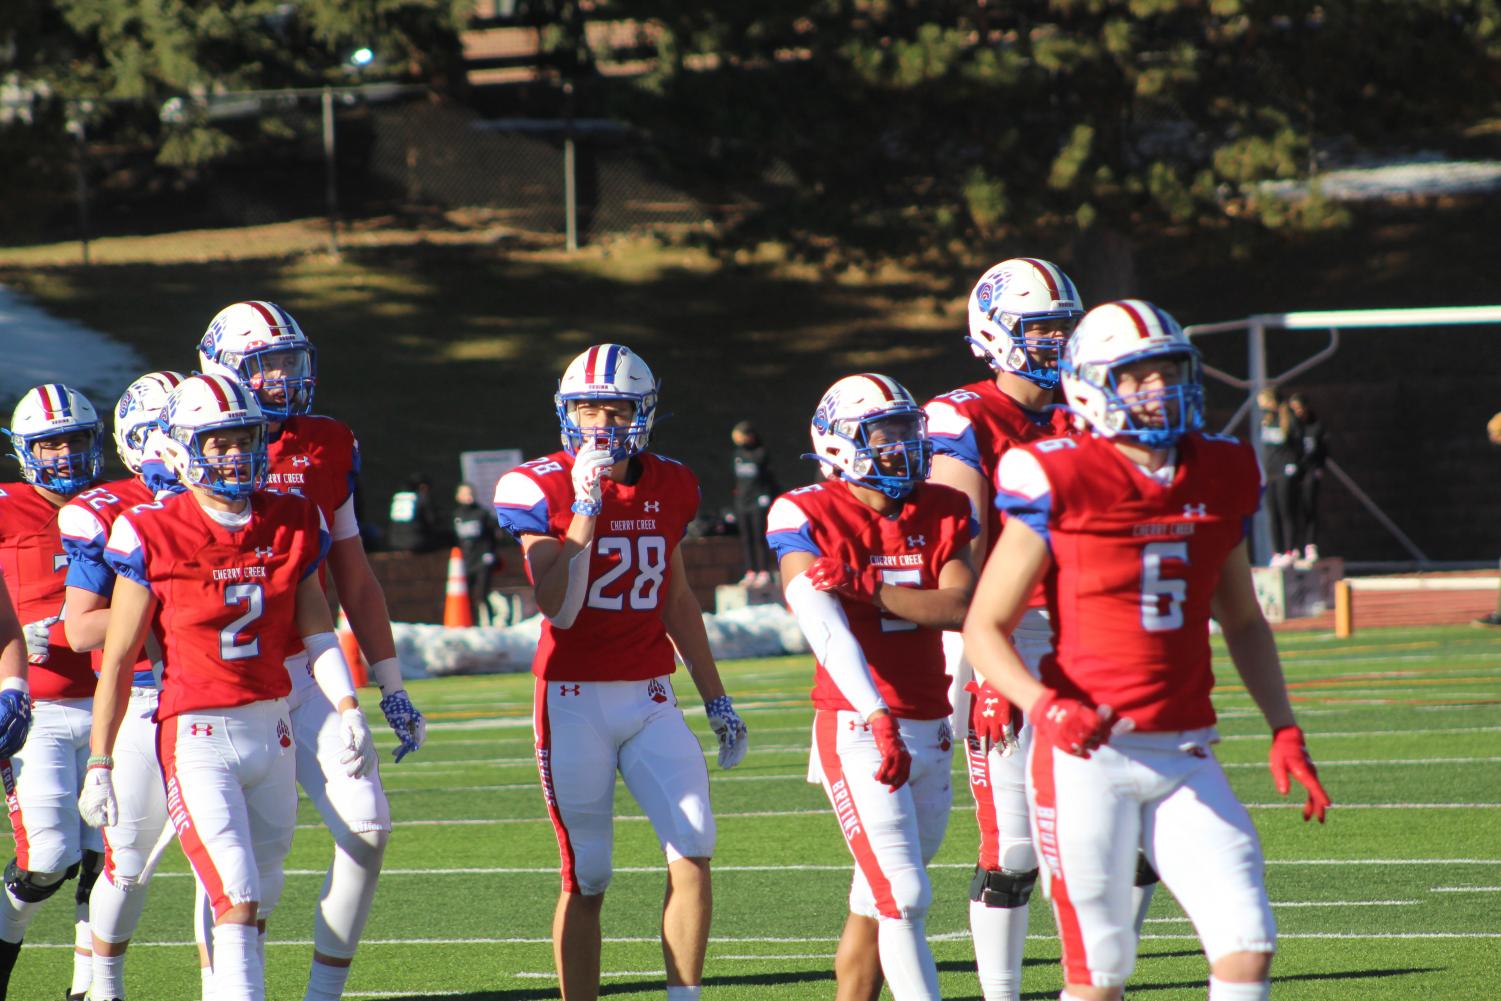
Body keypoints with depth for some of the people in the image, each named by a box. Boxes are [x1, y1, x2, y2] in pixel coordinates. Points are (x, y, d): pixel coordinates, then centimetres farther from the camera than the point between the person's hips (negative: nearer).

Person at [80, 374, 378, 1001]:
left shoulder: (292, 523, 6)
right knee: (237, 901, -16)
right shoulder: (154, 535, -8)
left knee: (257, 904, 10)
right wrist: (99, 764, -2)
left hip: (273, 728, 5)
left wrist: (347, 708, -7)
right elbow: (117, 658, -3)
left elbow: (316, 631, 9)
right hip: (196, 736, -5)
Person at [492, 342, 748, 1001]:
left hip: (651, 699, 4)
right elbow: (558, 608, -16)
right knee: (586, 880, 0)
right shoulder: (543, 489, -7)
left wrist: (716, 699, 21)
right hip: (574, 699, -4)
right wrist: (585, 509, -21)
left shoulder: (668, 488, 8)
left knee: (693, 849, -12)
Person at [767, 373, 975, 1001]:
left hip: (929, 730, 6)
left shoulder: (942, 512, 8)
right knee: (904, 897, -13)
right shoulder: (807, 518, -8)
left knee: (876, 904, 12)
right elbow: (826, 629, -20)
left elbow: (960, 608, -6)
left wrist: (866, 586, -18)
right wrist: (878, 720, -32)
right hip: (855, 730, -6)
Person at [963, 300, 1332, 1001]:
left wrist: (1283, 729, 12)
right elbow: (984, 628, -6)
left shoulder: (1219, 478, 8)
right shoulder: (1061, 486, -9)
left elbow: (1242, 621, 22)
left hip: (1184, 757, 5)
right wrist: (1044, 706, -23)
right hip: (1087, 758, -5)